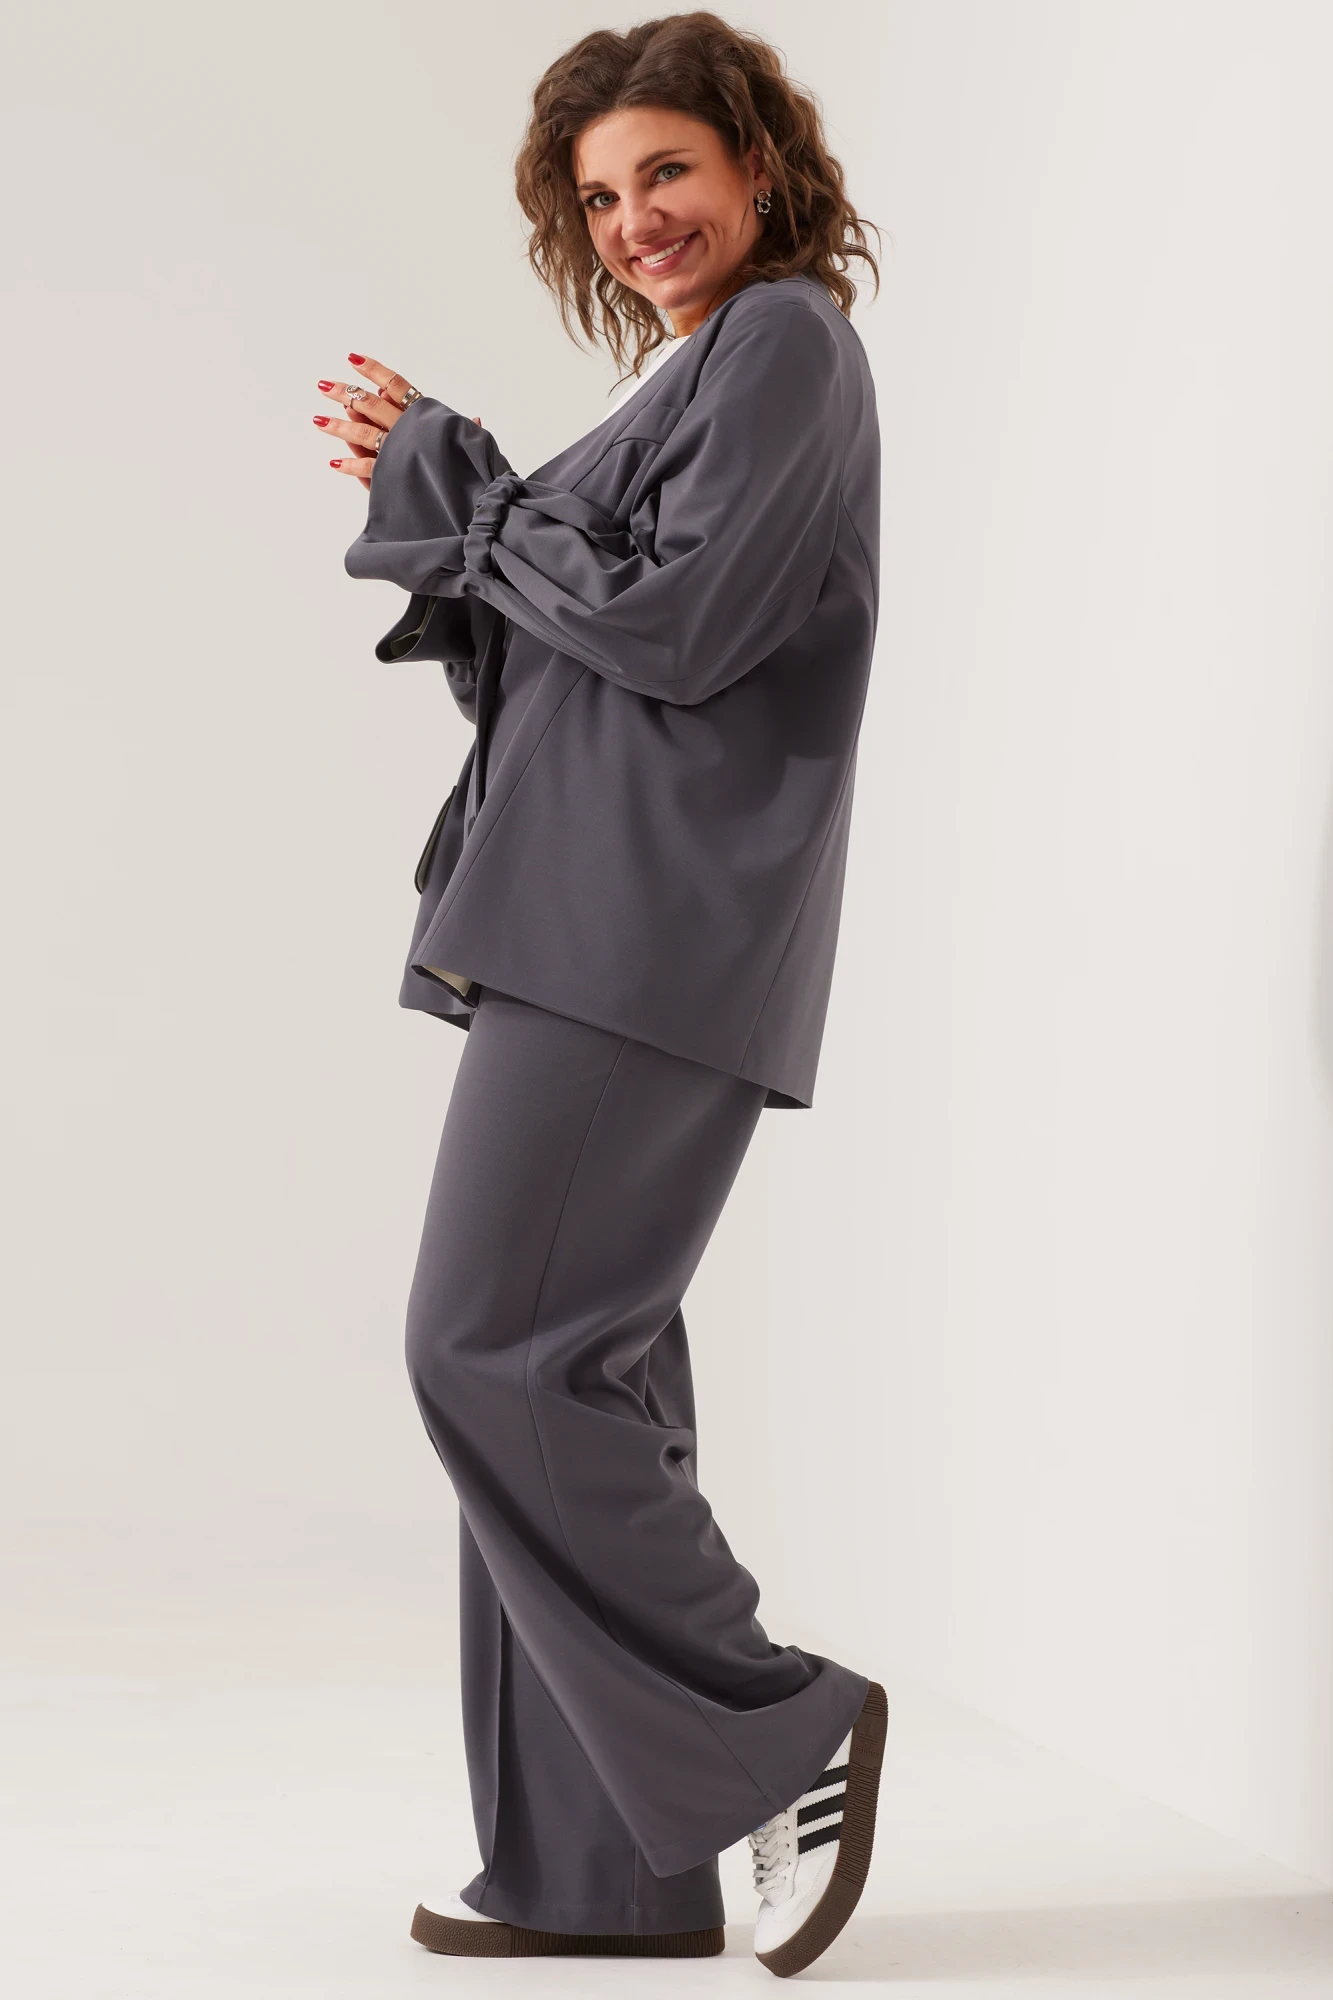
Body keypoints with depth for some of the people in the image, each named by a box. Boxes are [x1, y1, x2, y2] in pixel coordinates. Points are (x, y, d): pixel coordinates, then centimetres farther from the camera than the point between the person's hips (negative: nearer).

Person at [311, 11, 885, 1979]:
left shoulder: (785, 341, -5)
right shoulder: (686, 383, 23)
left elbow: (670, 625, -18)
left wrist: (451, 484, -5)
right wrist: (436, 493, 9)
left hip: (660, 930, -10)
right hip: (587, 930, 10)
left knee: (496, 1347, -12)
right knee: (570, 1362, 7)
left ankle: (783, 1730, -3)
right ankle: (609, 1865, 11)